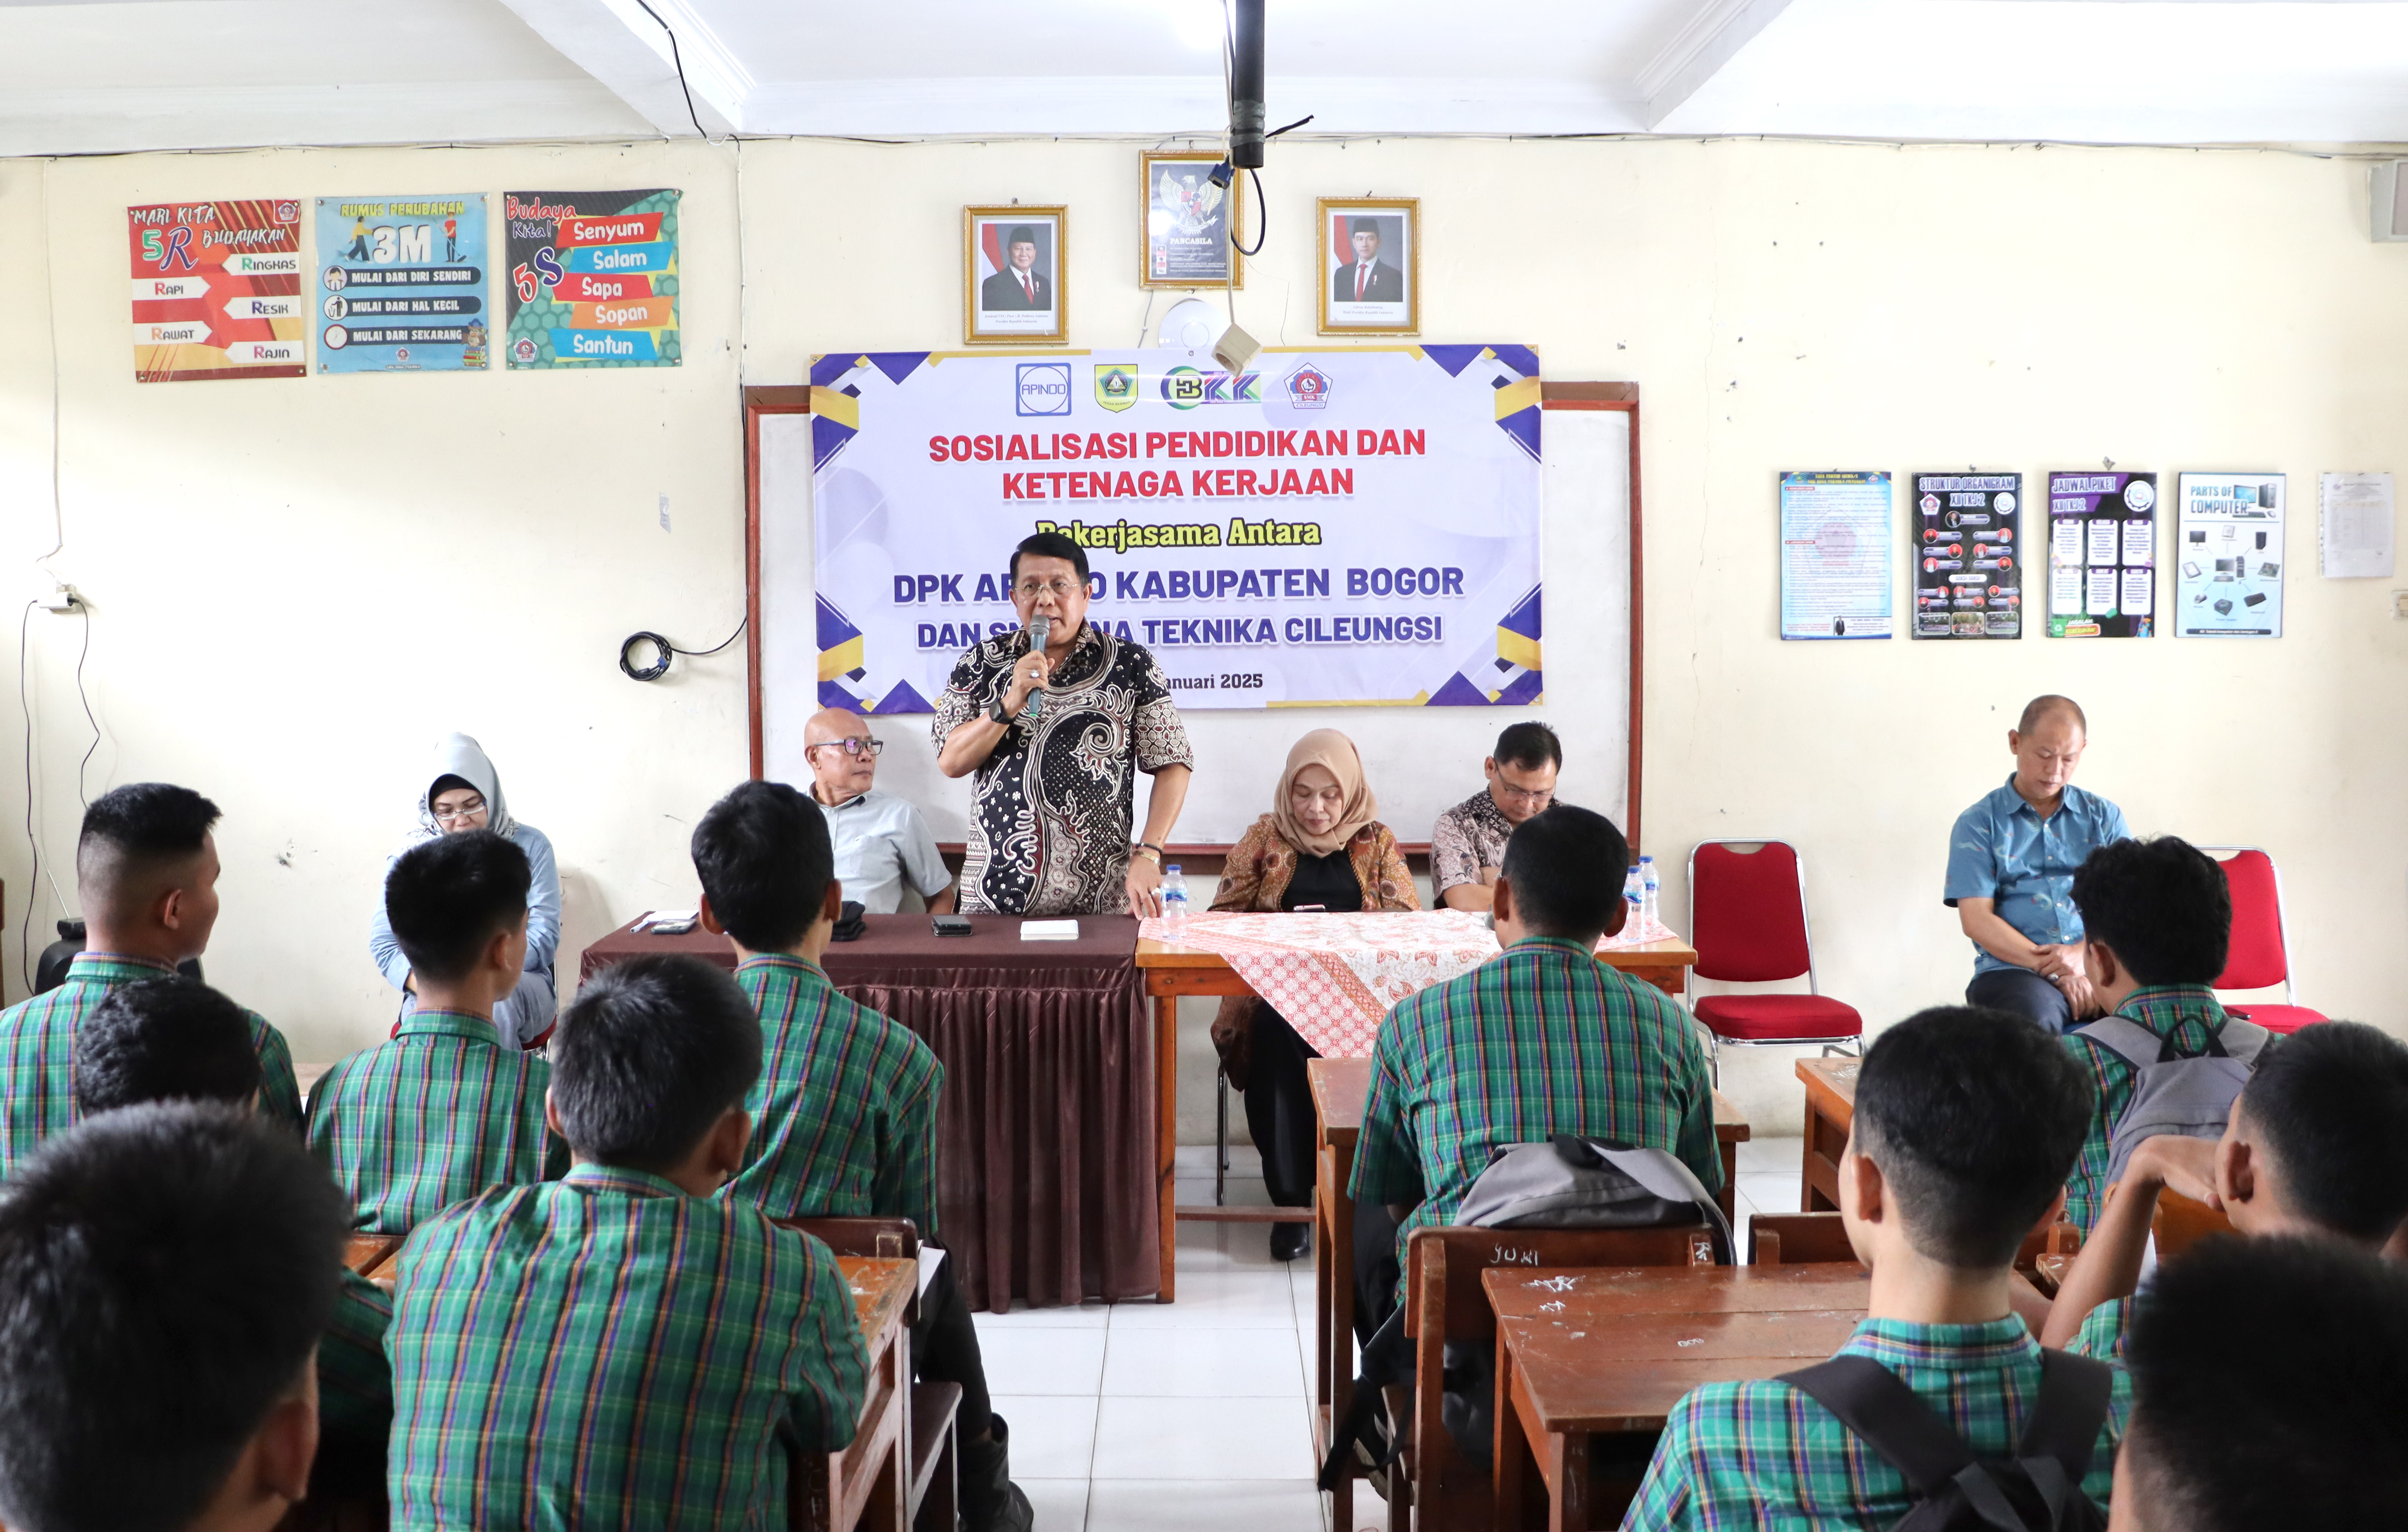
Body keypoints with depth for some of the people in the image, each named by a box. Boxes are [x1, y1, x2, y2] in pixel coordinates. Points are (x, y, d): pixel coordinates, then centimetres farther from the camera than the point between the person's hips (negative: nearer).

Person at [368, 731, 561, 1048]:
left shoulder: (530, 846, 5)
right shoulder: (410, 855, 9)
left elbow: (544, 936, -1)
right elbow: (384, 942, 4)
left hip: (518, 983, -1)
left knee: (498, 998, -37)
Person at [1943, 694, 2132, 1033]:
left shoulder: (2105, 817, 18)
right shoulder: (1978, 823, 9)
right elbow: (1976, 920, -1)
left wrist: (2083, 954, -12)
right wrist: (2053, 969, -13)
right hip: (2013, 970, -3)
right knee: (2030, 1016, -39)